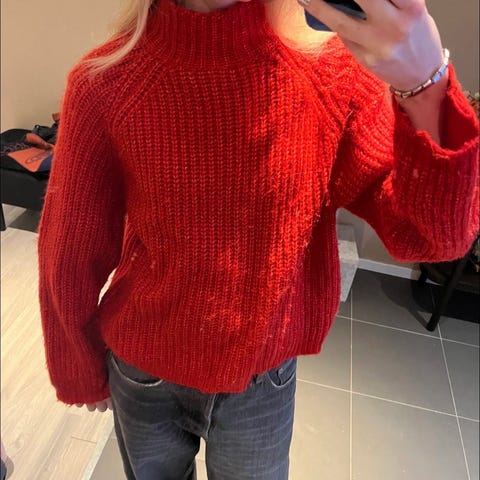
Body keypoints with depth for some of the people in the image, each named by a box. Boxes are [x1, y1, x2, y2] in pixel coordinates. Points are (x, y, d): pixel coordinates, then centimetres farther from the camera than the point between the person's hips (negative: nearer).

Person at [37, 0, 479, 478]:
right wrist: (81, 372, 5)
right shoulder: (105, 81, -18)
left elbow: (433, 235, -21)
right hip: (144, 375, 0)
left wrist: (425, 84, -38)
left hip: (265, 379, 1)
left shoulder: (334, 69, -15)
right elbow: (71, 253, -8)